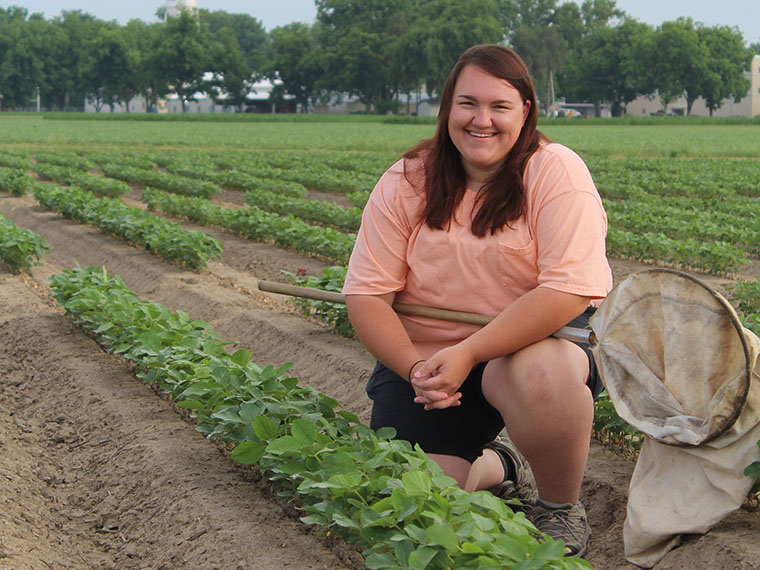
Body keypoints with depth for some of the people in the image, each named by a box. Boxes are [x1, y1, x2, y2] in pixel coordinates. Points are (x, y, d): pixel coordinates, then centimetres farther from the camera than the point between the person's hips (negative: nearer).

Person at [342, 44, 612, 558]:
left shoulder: (556, 172, -11)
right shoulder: (405, 184, -1)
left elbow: (570, 289, -22)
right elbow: (366, 295, -4)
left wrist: (470, 353, -29)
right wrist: (414, 367, -22)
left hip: (533, 343, -2)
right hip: (425, 356, 3)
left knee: (541, 375, -38)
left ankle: (561, 507, -7)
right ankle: (495, 465, 21)